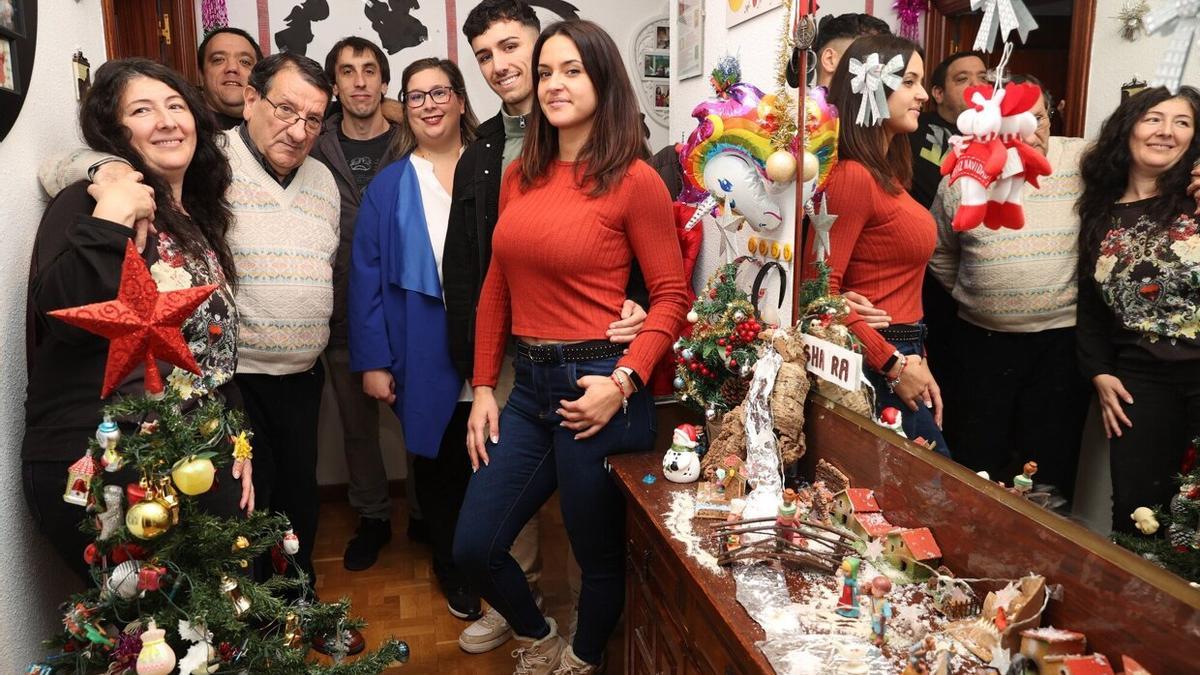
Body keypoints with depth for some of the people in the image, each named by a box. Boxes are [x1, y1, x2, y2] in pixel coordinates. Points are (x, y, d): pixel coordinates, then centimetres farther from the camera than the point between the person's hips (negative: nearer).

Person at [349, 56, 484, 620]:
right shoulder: (388, 187, 1)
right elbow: (367, 276, 0)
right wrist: (373, 361, -6)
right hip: (425, 356, 0)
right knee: (438, 462, 14)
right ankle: (451, 567, 36)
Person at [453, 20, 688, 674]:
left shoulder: (634, 179, -9)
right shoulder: (519, 176, 9)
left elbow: (672, 295, -9)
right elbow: (496, 288, 11)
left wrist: (623, 382, -19)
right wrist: (483, 387, 8)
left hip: (597, 386, -6)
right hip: (528, 385, 6)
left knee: (599, 553, 13)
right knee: (474, 548, 10)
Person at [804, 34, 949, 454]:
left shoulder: (887, 176, 11)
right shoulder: (852, 176, -17)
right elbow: (821, 289, -22)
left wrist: (916, 365, 12)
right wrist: (894, 366, -16)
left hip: (899, 357, 9)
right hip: (874, 367, -9)